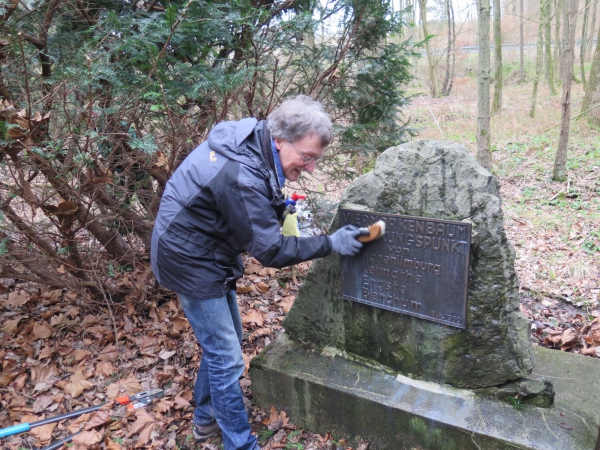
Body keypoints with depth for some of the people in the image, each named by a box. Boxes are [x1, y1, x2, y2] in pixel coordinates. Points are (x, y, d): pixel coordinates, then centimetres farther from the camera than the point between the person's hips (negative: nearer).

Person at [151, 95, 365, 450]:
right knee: (227, 359, -1)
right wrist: (331, 244, -21)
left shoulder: (252, 138, -6)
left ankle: (206, 419, 39)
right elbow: (271, 250, -26)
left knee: (224, 341, 20)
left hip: (212, 254, 10)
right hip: (190, 261, -9)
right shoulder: (242, 178, -34)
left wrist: (277, 205, -2)